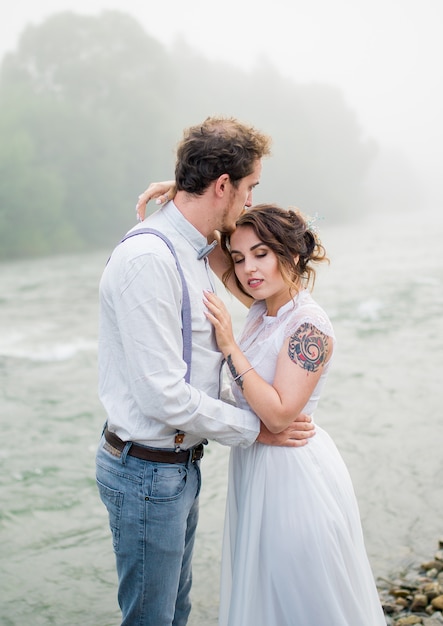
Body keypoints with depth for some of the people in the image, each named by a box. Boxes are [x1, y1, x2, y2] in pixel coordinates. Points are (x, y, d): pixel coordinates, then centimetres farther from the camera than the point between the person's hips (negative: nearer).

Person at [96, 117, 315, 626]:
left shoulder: (194, 253, 9)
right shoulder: (147, 258, -24)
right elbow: (164, 396, -26)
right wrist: (254, 428, -15)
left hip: (181, 464, 9)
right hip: (148, 471, -9)